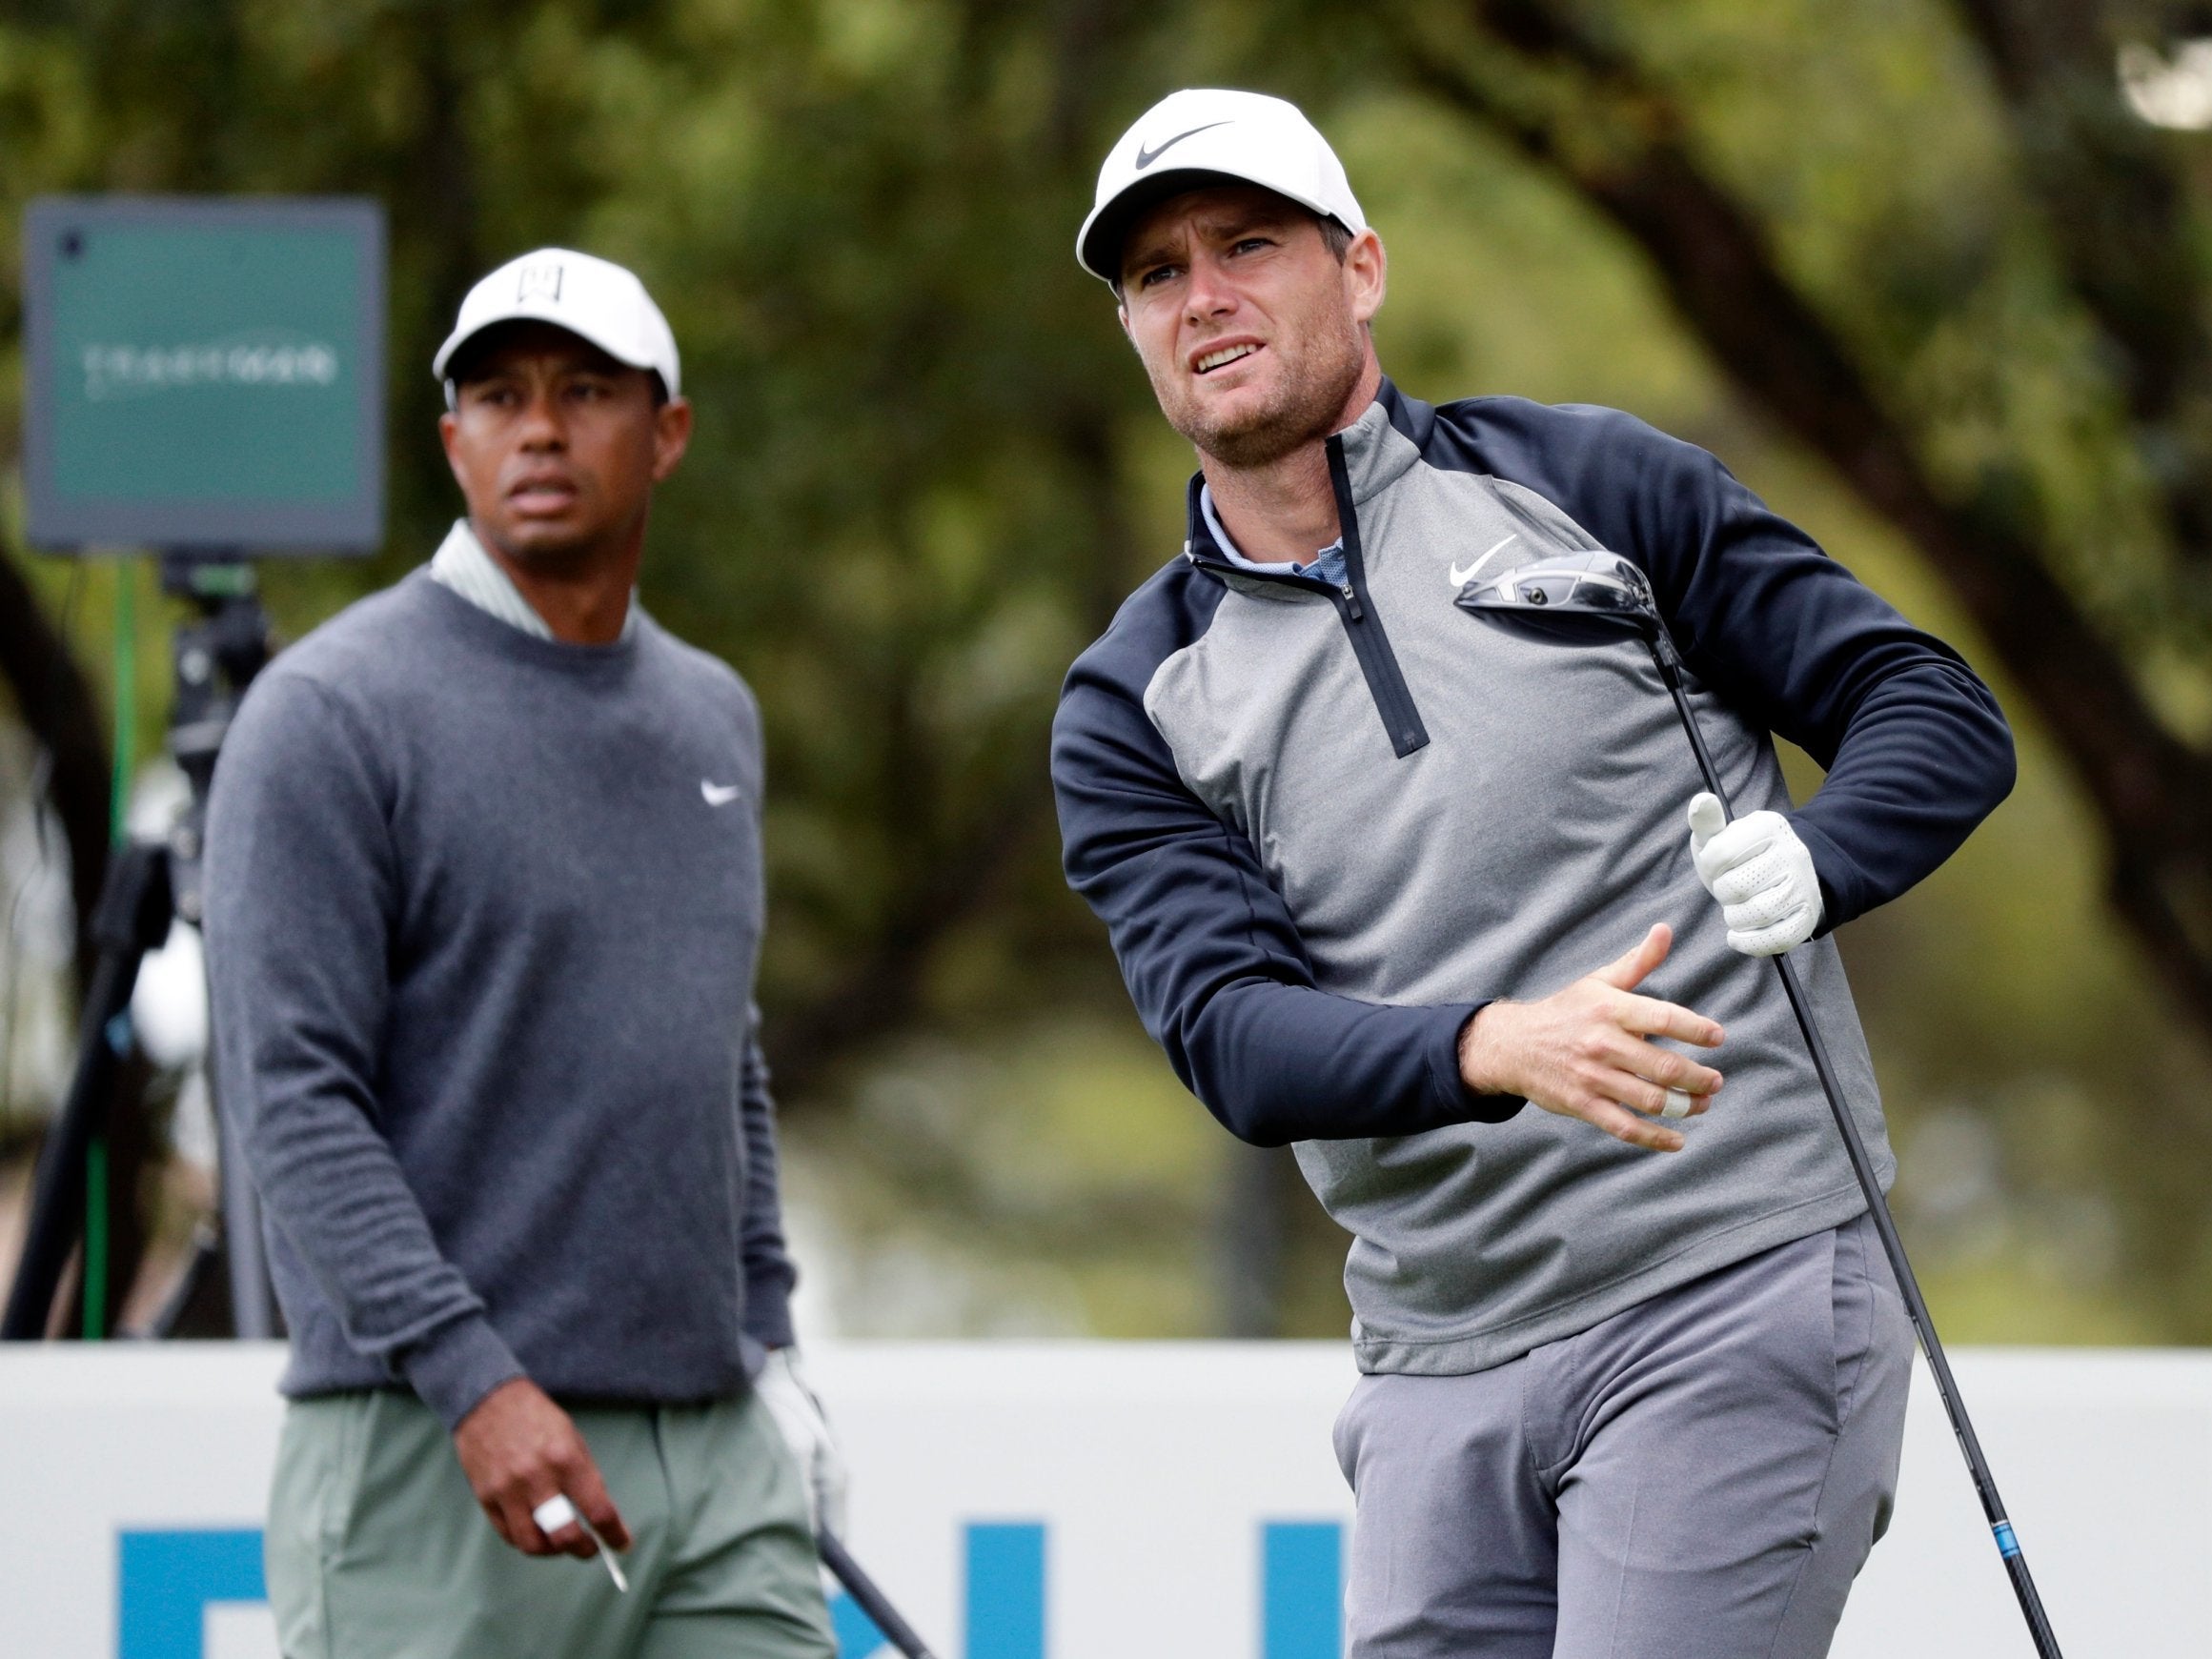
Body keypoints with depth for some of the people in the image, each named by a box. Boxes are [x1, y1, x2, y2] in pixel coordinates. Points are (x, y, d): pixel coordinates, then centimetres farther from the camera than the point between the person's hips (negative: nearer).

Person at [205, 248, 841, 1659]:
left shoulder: (713, 715, 17)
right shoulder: (332, 714, -6)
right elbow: (293, 1095, -14)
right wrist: (474, 1382, -22)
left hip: (715, 1448, 6)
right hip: (429, 1456, -6)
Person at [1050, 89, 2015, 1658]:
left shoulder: (1584, 485, 5)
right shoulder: (1138, 707, 9)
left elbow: (1939, 713, 4)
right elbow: (1230, 1030, -6)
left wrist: (1808, 863, -19)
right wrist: (1497, 1047, -25)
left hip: (1733, 1298, -4)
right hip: (1441, 1377, 4)